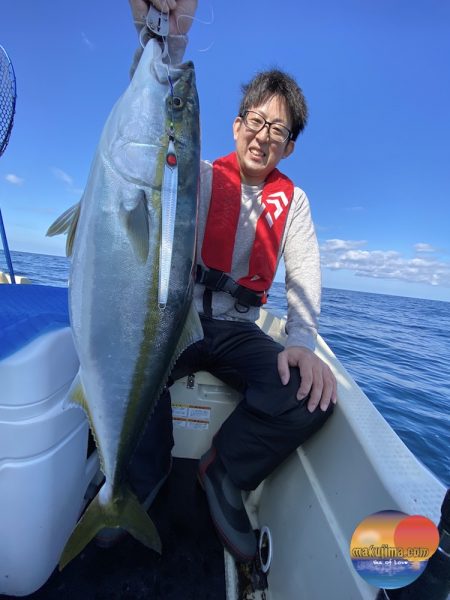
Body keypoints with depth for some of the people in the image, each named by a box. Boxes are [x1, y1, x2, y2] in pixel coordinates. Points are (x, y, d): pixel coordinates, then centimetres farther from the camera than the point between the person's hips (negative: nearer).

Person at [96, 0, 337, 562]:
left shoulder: (292, 200, 9)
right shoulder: (203, 176, 5)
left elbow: (304, 272, -1)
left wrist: (302, 341, -19)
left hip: (237, 328, 2)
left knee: (312, 392, -23)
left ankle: (223, 472, 4)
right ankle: (143, 480, 1)